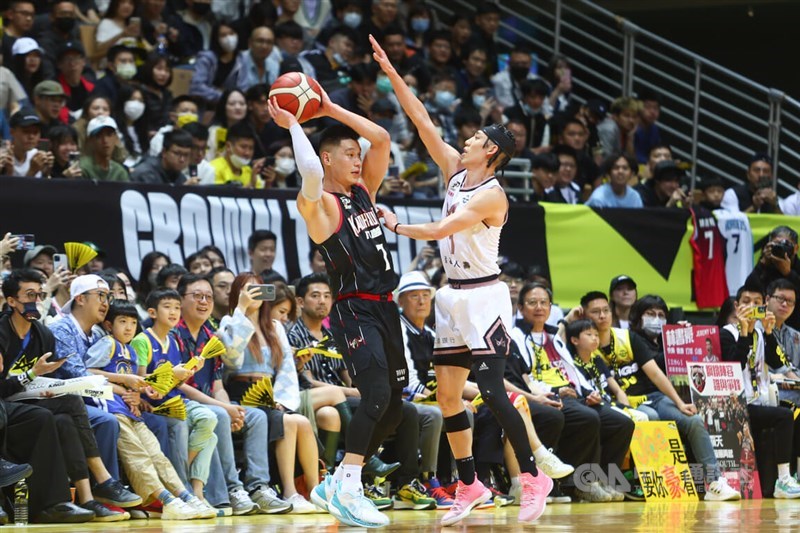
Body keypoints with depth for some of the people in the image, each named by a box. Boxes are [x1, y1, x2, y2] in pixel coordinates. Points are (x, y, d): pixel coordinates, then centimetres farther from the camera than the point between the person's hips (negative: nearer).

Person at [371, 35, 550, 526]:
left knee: (492, 391, -13)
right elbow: (424, 123, 5)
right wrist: (392, 75, 1)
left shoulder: (491, 194, -16)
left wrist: (395, 227, -8)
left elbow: (438, 231, -21)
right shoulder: (456, 170, 7)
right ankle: (470, 485, 13)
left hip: (483, 296, -8)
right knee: (447, 395, 6)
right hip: (454, 296, 8)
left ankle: (532, 477, -7)